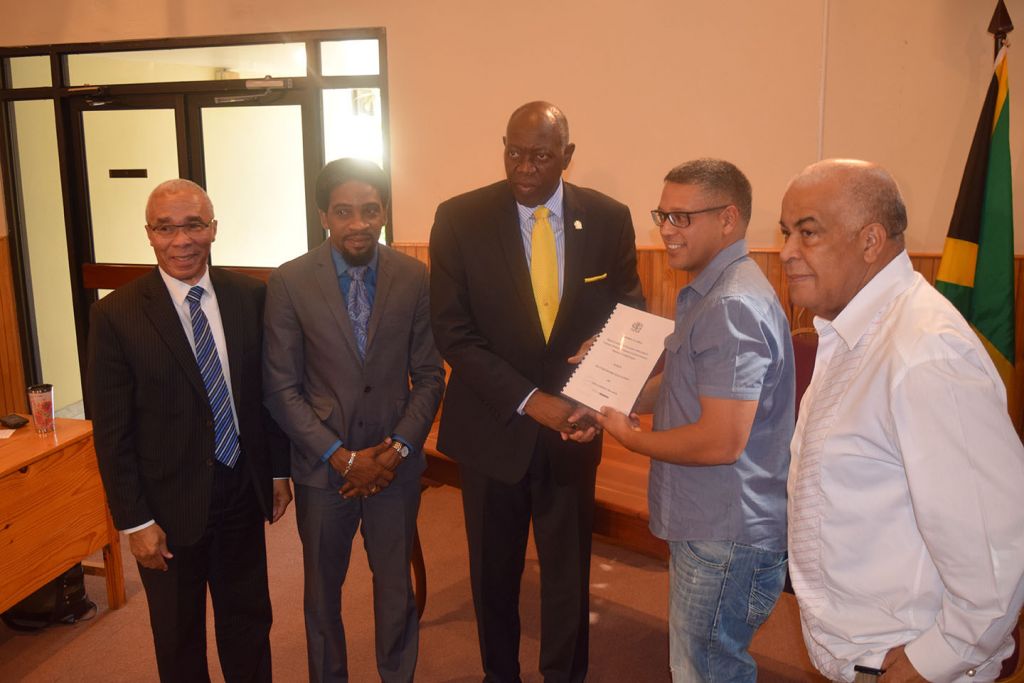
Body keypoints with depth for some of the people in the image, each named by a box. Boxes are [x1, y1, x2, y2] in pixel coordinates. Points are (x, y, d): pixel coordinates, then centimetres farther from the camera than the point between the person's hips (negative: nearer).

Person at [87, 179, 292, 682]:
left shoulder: (249, 296, -4)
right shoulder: (116, 314, -13)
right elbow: (111, 430, -11)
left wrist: (278, 470, 7)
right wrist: (135, 522, -11)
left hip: (244, 490, 3)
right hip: (170, 504, -2)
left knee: (249, 620, 20)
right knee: (179, 636, 18)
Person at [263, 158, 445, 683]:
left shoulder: (414, 278, -5)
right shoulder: (289, 282, -10)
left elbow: (429, 376, -1)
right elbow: (282, 388, -9)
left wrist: (398, 447, -12)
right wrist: (342, 457, -14)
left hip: (394, 464, 1)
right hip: (322, 468, -1)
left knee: (396, 589, 16)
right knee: (322, 591, 18)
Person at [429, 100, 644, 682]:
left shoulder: (609, 219, -4)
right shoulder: (460, 219, -9)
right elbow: (453, 331, -11)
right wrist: (529, 400, -20)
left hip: (572, 426, 1)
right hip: (494, 426, 0)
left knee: (570, 569, 14)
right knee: (494, 570, 17)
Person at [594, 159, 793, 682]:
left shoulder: (732, 306, -22)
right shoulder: (710, 292, 12)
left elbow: (721, 442, -27)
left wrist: (629, 437, -13)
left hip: (726, 539, -10)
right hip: (703, 523, 10)